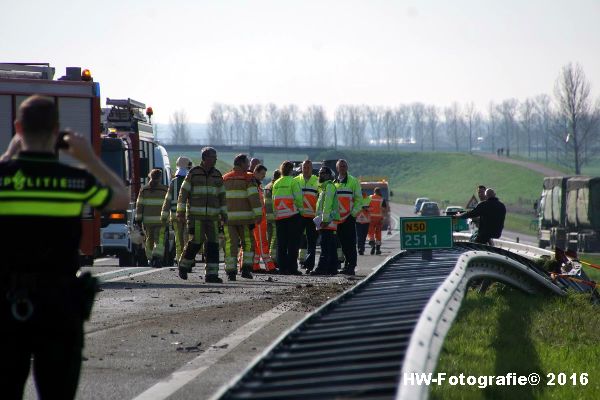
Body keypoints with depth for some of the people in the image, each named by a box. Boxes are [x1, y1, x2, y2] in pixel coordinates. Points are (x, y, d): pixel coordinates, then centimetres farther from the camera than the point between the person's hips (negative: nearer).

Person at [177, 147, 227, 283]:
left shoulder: (217, 176, 12)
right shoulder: (193, 173, -1)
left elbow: (221, 196, 19)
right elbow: (183, 193, -1)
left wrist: (224, 214, 14)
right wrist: (180, 212, -6)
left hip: (212, 216, 4)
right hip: (195, 215, -4)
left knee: (213, 244, -3)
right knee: (196, 241, -10)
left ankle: (211, 274, -3)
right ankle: (183, 265, 14)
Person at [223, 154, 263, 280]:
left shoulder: (224, 179, 14)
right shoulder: (248, 178, -1)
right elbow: (254, 196, -11)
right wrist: (258, 214, -13)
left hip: (228, 217, 3)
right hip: (244, 216, -3)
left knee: (231, 245, 2)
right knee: (248, 243, 9)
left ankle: (231, 271, -3)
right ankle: (246, 269, 0)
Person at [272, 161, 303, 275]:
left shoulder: (276, 184, 8)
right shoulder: (293, 182, -7)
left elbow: (273, 200, 8)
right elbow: (298, 198, -12)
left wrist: (275, 213, 12)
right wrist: (299, 207, 6)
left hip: (279, 217, 5)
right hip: (292, 216, -5)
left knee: (281, 244, 8)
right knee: (293, 244, -2)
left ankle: (282, 267, 6)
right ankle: (292, 268, -5)